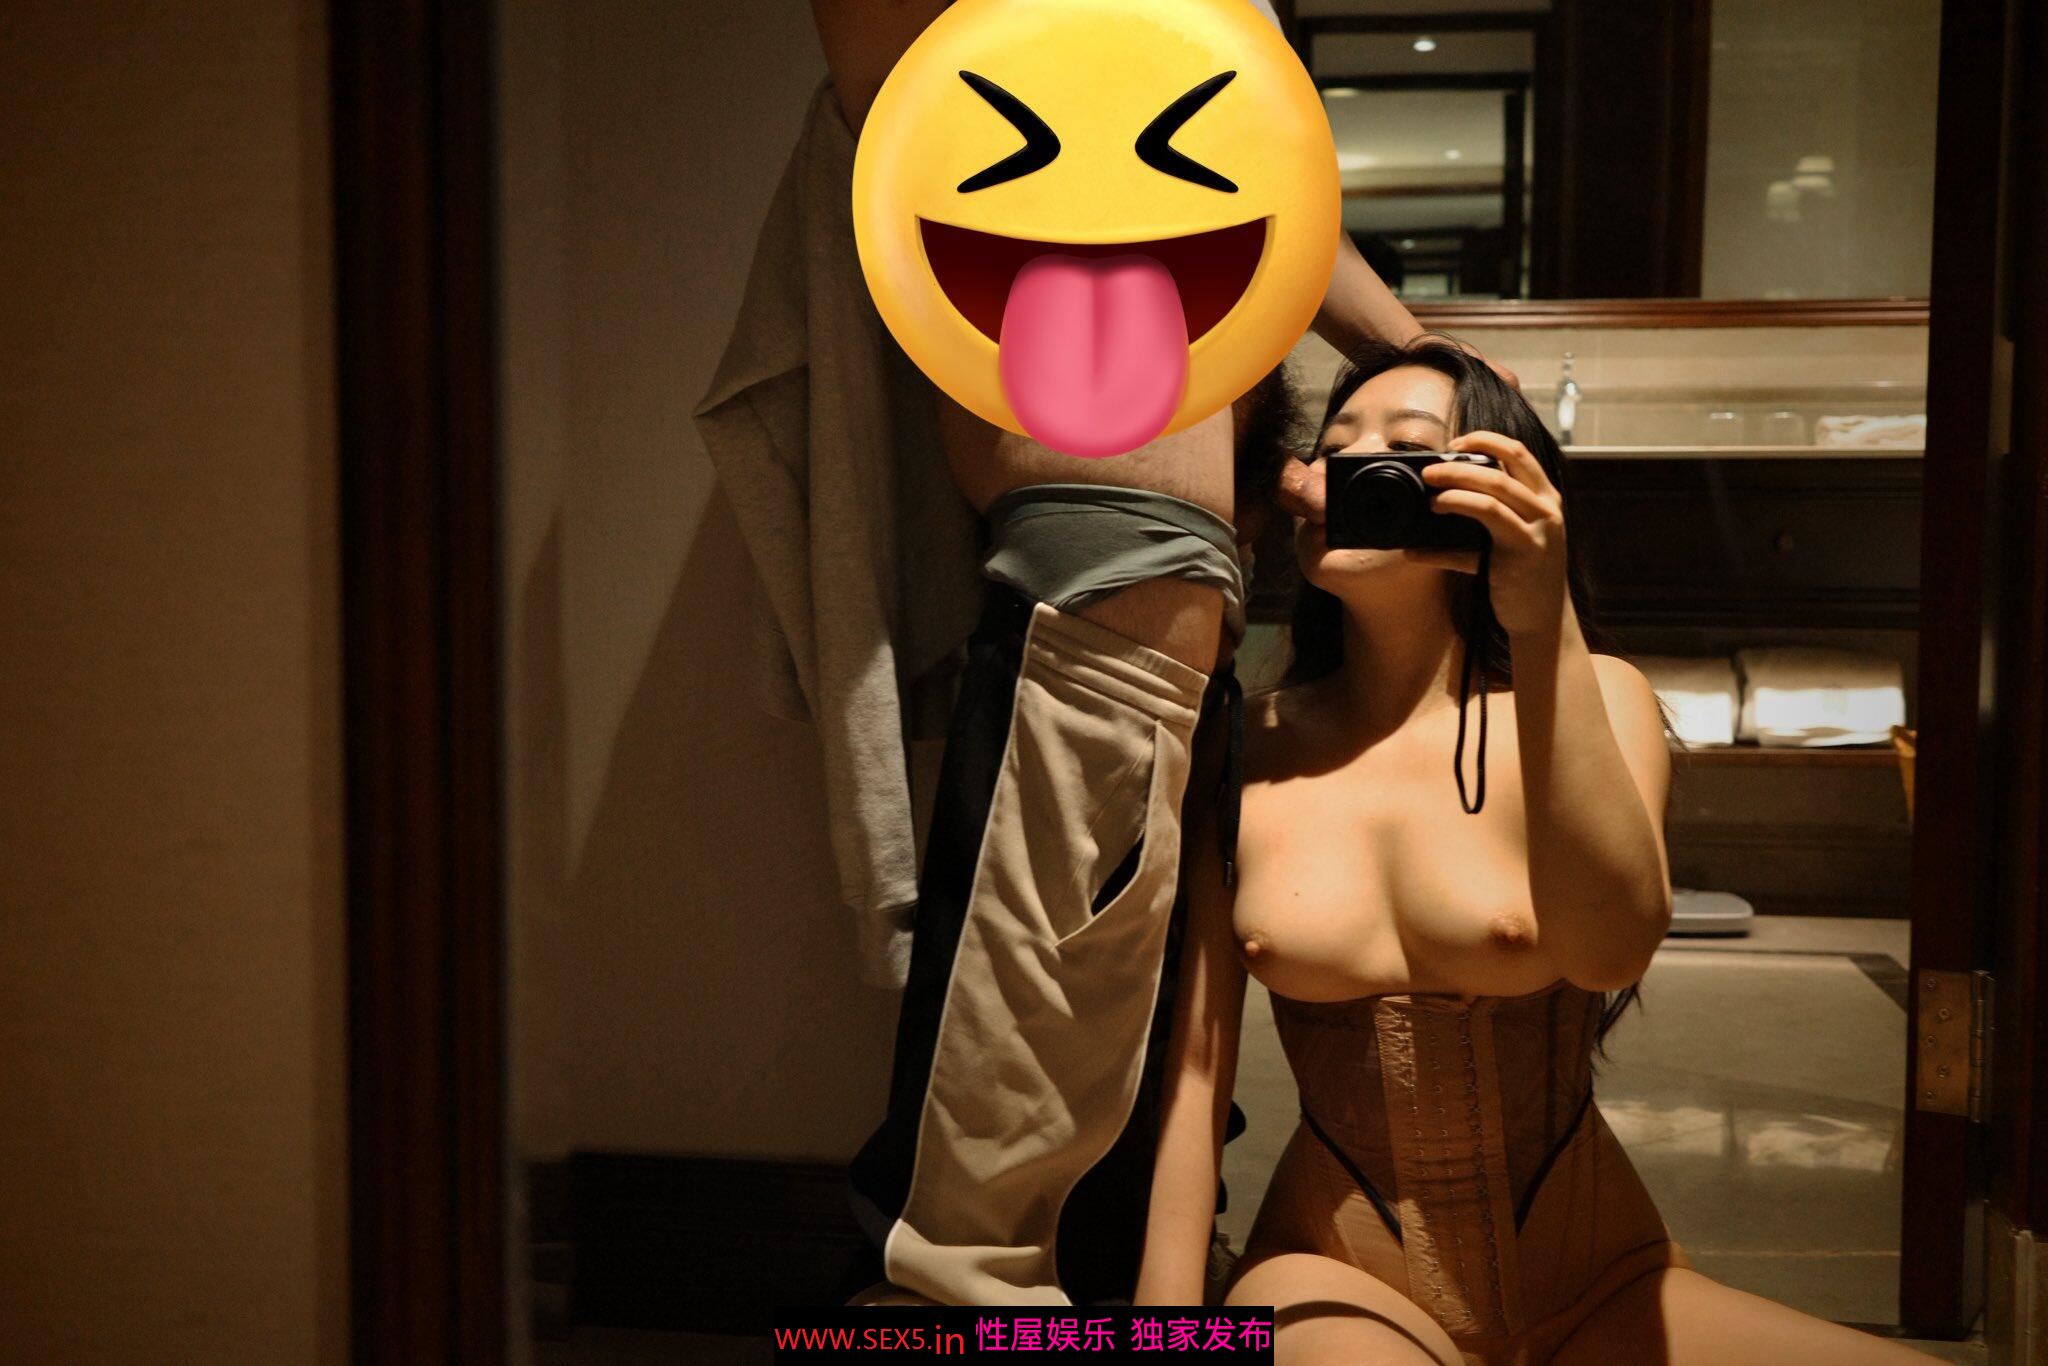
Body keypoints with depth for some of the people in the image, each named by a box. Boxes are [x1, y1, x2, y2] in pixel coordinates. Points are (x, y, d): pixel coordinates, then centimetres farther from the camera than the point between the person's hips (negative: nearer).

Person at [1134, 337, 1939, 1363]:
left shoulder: (1593, 697, -1)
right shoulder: (1245, 747, -1)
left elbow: (1610, 949, -22)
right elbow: (1192, 1063, -3)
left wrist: (1545, 631, -29)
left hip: (1593, 1282, 3)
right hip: (1338, 1276, -2)